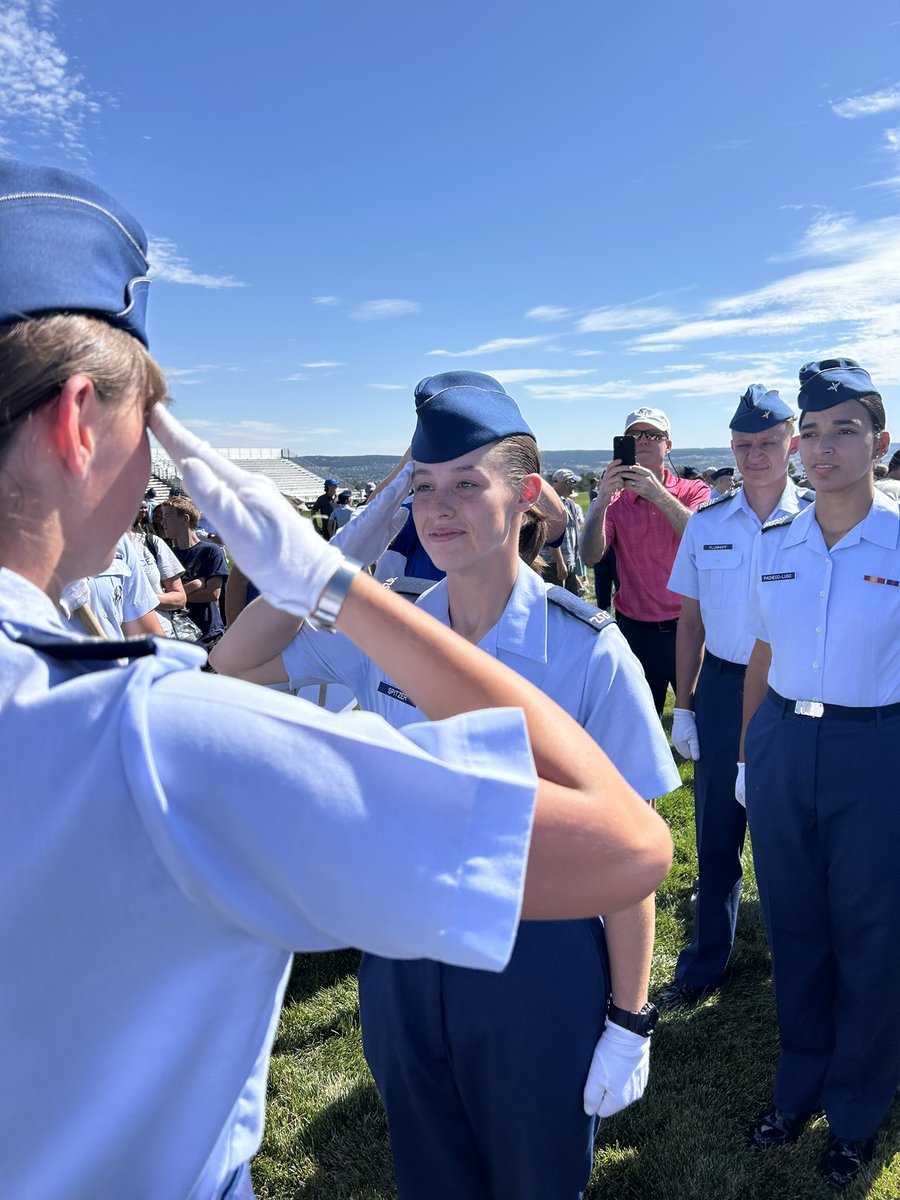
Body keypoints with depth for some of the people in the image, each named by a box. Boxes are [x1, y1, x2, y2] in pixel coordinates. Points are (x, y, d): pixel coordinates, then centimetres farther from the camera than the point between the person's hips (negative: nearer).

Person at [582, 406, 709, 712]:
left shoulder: (694, 491, 1)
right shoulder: (615, 500, 2)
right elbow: (591, 557, -12)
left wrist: (657, 494, -29)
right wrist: (601, 501, -27)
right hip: (635, 630, 1)